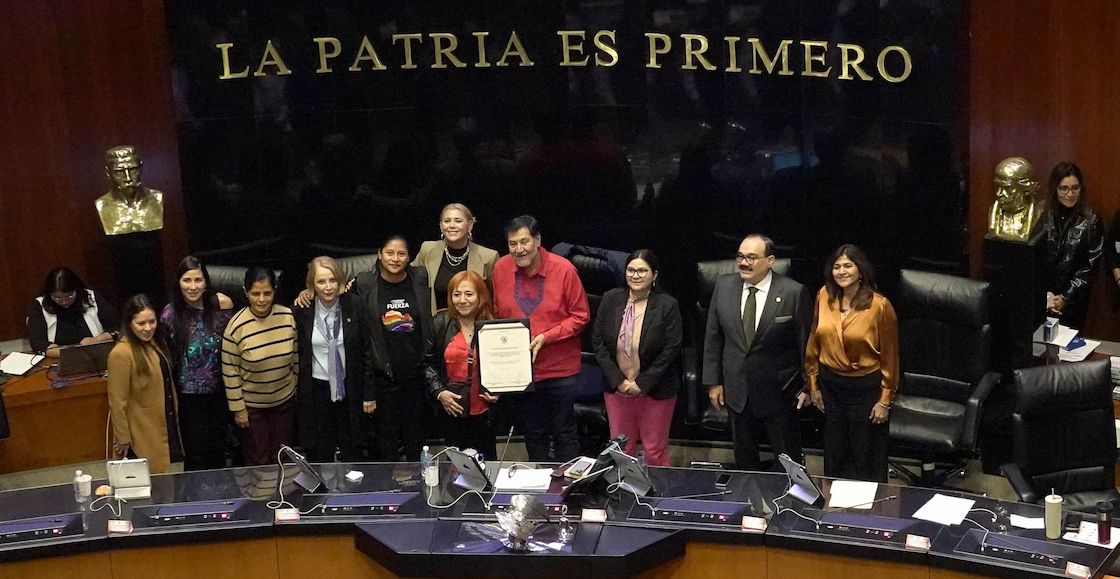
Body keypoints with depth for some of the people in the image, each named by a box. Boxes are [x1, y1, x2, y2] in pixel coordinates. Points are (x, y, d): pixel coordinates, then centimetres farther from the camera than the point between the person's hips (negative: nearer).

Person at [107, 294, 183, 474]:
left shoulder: (155, 343, 2)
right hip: (142, 435, -8)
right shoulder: (121, 353, -23)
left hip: (165, 428, 8)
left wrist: (174, 413, 18)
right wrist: (123, 438, -15)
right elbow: (117, 402, -19)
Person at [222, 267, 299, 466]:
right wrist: (238, 408, -9)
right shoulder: (237, 326, -20)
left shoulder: (288, 317, -12)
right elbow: (230, 371, -12)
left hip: (285, 401, 3)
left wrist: (299, 390, 9)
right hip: (252, 406, -3)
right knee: (258, 461, 10)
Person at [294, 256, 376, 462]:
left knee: (350, 453, 13)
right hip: (316, 389, 0)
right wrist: (297, 395, 1)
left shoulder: (354, 305, -7)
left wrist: (369, 393, -2)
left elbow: (366, 350, -2)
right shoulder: (303, 310, -7)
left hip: (348, 388, 0)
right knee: (319, 456, 8)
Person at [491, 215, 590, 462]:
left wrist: (546, 336, -19)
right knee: (533, 435, 16)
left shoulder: (564, 269, -15)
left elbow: (580, 316, -9)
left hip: (560, 367, -3)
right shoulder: (501, 268, -5)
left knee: (564, 434, 8)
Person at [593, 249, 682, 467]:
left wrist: (643, 383, -13)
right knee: (620, 449, 11)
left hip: (655, 390, -3)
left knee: (655, 450, 7)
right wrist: (618, 380, -8)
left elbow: (671, 349, -11)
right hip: (617, 388, 3)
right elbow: (599, 342, 0)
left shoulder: (667, 305, -10)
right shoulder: (611, 299, -1)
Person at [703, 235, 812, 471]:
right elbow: (713, 337, 4)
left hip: (779, 392, -4)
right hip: (736, 389, 4)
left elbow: (806, 342, -7)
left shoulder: (794, 292, -14)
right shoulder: (724, 286, -2)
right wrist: (713, 381, 4)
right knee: (744, 460, 17)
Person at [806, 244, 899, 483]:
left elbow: (889, 355, -10)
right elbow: (814, 341, 6)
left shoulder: (879, 305, -17)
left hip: (866, 387, -4)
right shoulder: (824, 296, -5)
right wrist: (813, 384, 9)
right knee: (834, 454, 19)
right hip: (831, 385, 4)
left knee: (867, 457, 10)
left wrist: (885, 400, -8)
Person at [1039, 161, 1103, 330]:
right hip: (1041, 299, 1)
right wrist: (1045, 293, -10)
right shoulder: (1042, 217, -2)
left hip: (1074, 300, -1)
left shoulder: (1092, 221, -6)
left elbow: (1090, 265, -6)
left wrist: (1066, 297, -10)